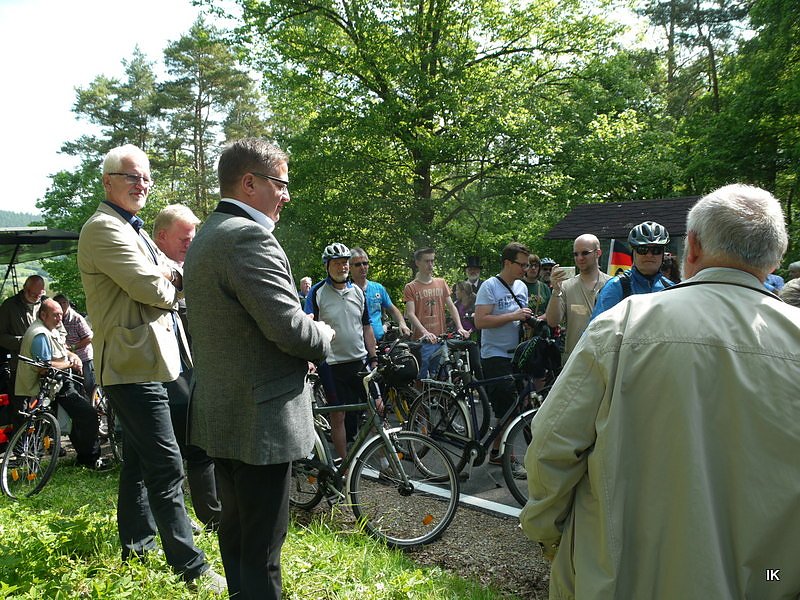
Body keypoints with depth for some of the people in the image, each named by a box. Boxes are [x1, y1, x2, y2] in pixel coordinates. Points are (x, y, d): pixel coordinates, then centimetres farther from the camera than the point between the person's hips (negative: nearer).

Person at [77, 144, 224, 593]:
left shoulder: (135, 231, 19)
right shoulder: (104, 228, -13)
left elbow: (177, 281, 13)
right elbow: (151, 289, -22)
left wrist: (173, 278, -9)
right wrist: (169, 285, -1)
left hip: (145, 361, 11)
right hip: (134, 363, -11)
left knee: (140, 459, 20)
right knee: (167, 466, -10)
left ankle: (137, 543, 34)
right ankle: (191, 567, -4)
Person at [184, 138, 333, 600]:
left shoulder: (207, 237, 13)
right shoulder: (249, 236, -20)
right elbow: (290, 327, -26)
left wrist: (301, 350, 10)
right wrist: (325, 335, -4)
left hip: (222, 415, 10)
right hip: (261, 419, -10)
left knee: (237, 535, 23)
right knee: (262, 550, 2)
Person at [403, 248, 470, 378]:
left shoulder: (441, 283, 13)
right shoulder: (410, 287, 0)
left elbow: (451, 307, 10)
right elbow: (410, 314, -9)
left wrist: (460, 328, -5)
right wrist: (425, 332, -23)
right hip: (422, 341, -4)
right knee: (422, 380, -1)